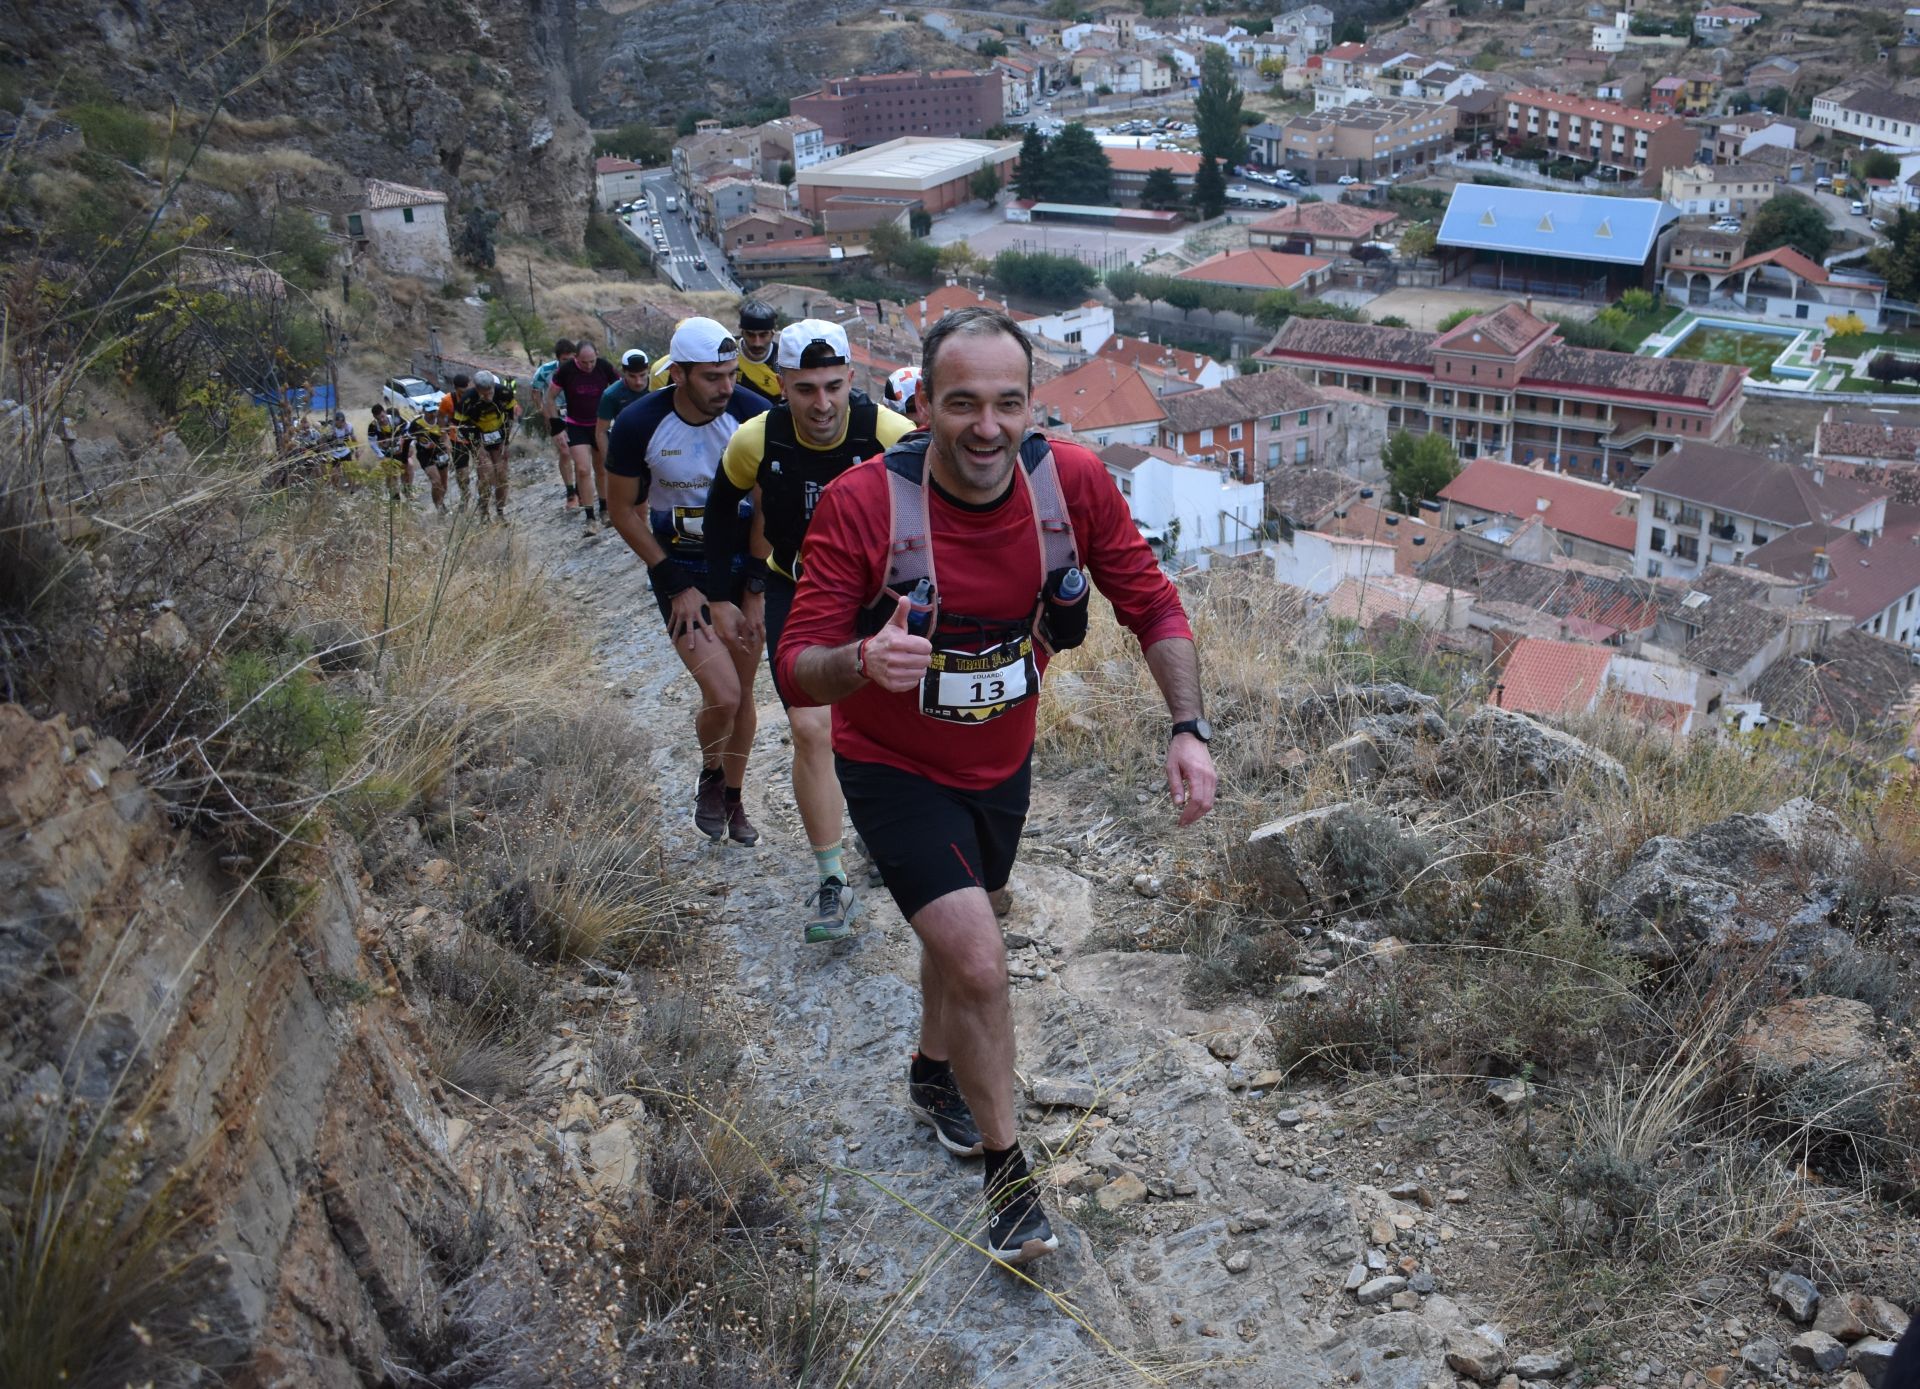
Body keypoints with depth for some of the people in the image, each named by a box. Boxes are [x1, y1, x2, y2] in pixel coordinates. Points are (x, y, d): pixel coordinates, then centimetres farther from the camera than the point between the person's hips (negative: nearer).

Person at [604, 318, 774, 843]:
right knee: (723, 695, -14)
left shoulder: (753, 414, -15)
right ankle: (710, 776, 19)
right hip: (680, 568, -2)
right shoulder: (638, 424, -17)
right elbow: (623, 510, -6)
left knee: (744, 689, 8)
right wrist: (676, 585, -9)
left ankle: (733, 800, 30)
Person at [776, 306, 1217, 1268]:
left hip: (1001, 762, 4)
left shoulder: (1073, 482, -19)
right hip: (895, 769, -4)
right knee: (979, 964, -15)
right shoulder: (862, 504, -28)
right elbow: (795, 671, -25)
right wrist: (862, 660, -47)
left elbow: (1154, 609, -8)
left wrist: (1188, 730, -20)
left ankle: (935, 1075, 56)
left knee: (959, 932, 26)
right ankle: (1007, 1170, 10)